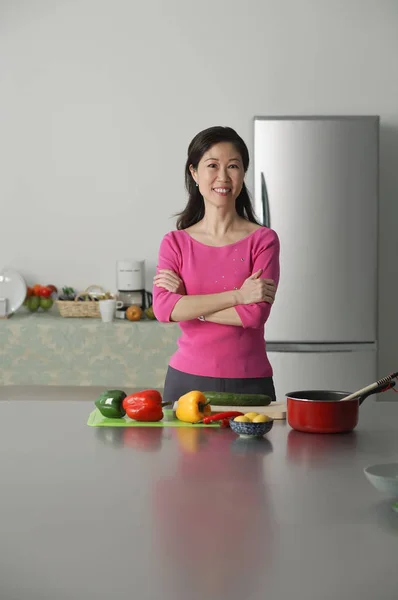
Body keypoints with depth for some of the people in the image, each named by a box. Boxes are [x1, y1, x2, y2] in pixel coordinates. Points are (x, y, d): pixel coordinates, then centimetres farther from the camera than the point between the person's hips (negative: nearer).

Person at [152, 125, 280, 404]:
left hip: (249, 382, -1)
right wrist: (236, 295, -17)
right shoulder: (175, 243, 3)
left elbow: (255, 313, -14)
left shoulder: (264, 240, -3)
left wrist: (188, 304, -10)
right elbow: (163, 308, -13)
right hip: (187, 380, 1)